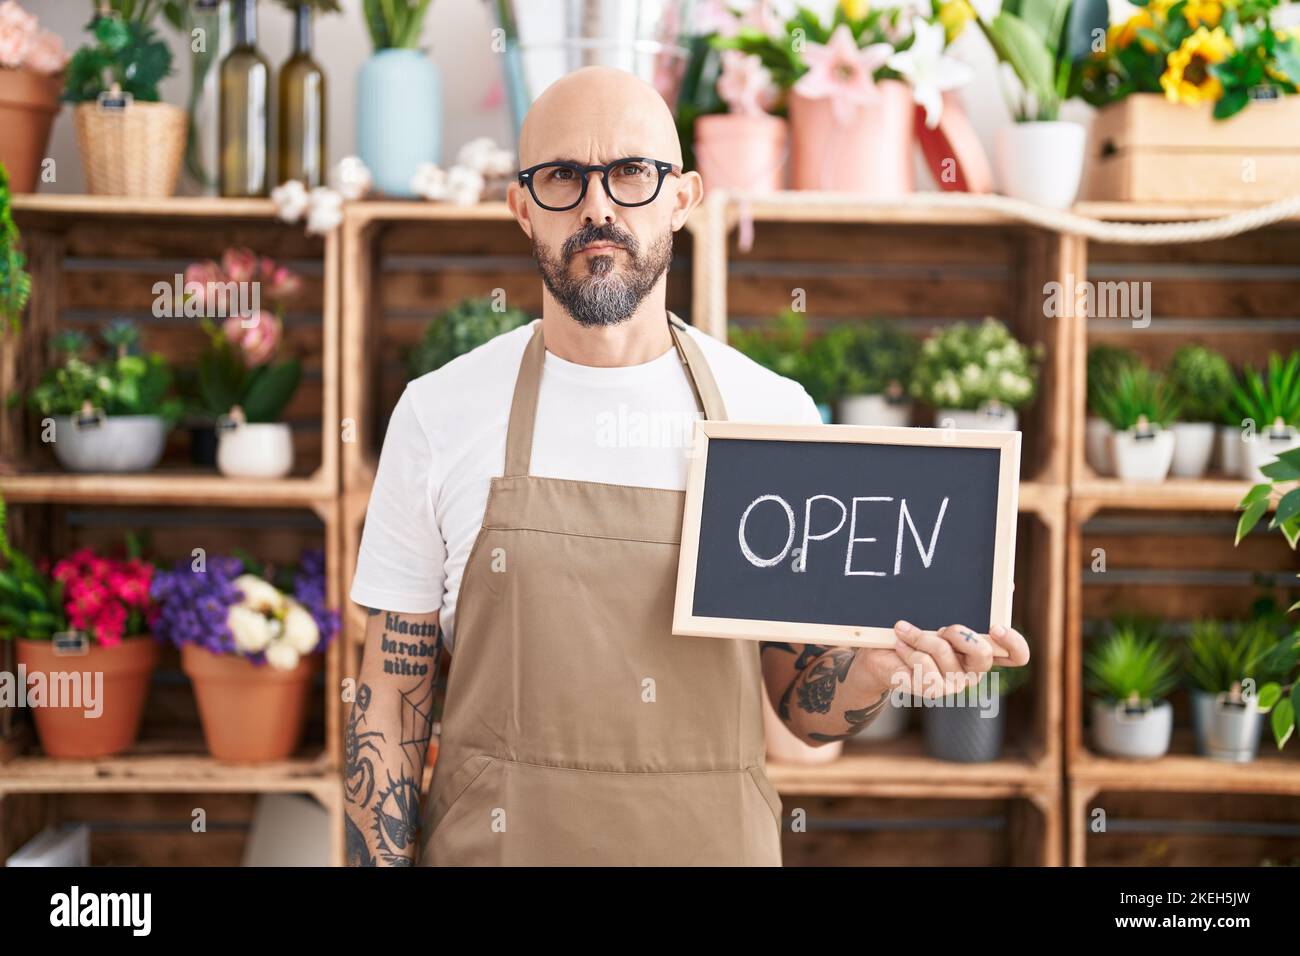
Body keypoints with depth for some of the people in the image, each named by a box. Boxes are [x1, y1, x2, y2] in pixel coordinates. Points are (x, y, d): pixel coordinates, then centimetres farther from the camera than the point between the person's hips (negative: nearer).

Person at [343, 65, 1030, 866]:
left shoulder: (777, 415, -3)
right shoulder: (440, 410, -5)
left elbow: (803, 701, 3)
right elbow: (392, 695, -1)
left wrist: (879, 665, -17)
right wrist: (385, 860, -9)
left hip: (716, 840, 1)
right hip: (494, 842, 0)